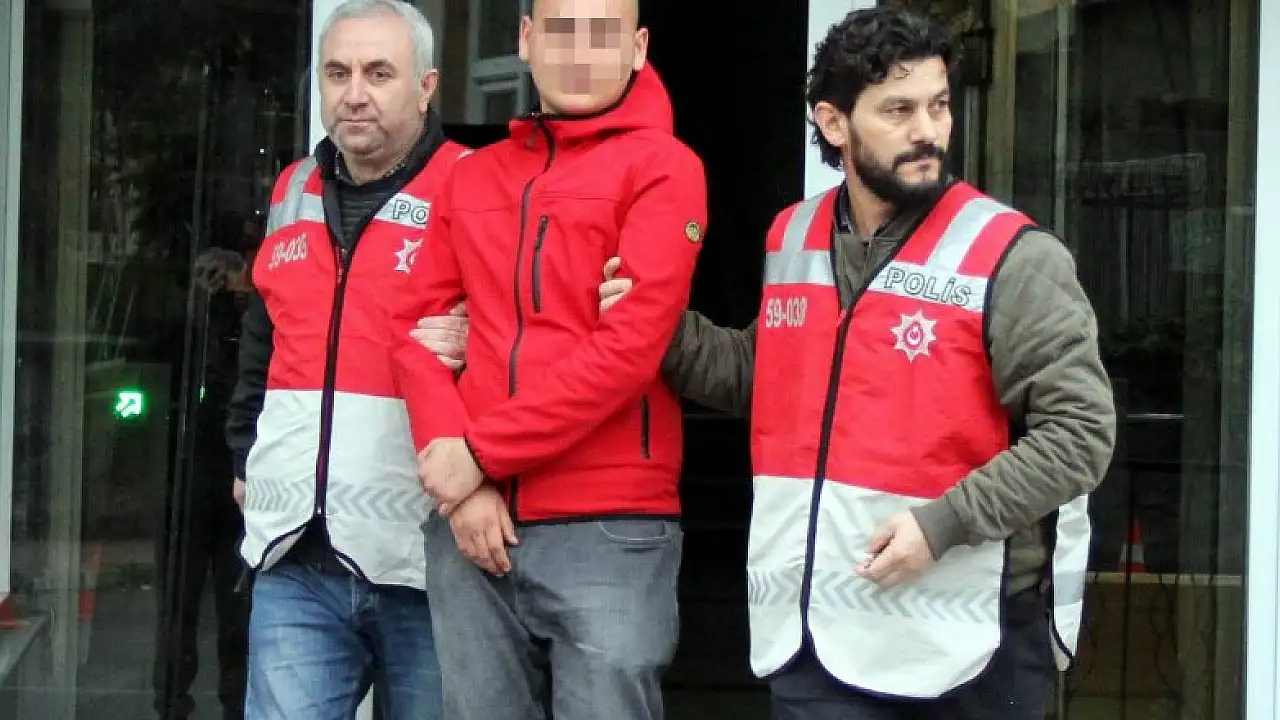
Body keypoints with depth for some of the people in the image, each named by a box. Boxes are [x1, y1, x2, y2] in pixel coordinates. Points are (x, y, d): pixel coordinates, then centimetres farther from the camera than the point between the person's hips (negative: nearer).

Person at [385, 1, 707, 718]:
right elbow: (420, 324, 11)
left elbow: (630, 345, -11)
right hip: (472, 523, 5)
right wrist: (454, 466, -5)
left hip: (608, 527, -5)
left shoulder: (663, 167, -1)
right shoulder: (474, 175, 16)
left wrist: (483, 452, -11)